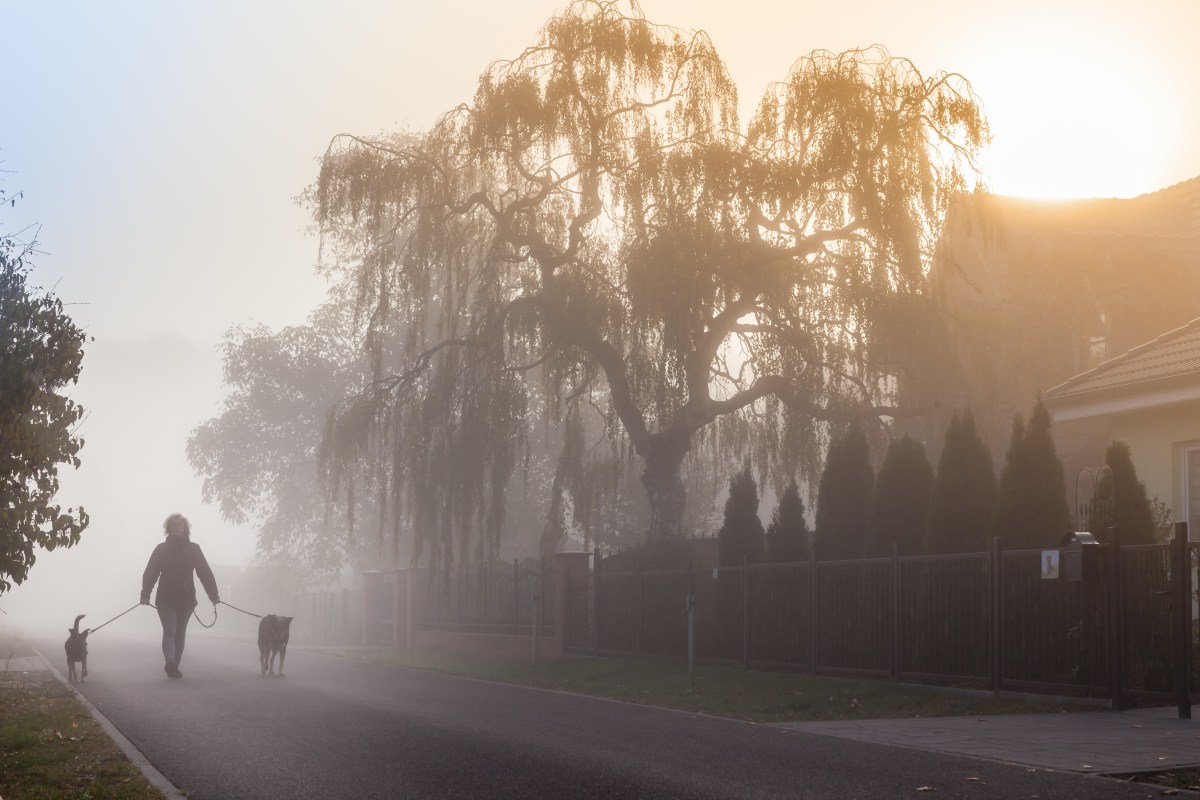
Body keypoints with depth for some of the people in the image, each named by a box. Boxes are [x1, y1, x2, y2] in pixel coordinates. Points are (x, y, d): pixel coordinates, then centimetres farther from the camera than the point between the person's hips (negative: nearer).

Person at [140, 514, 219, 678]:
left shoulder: (193, 549, 5)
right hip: (165, 599, -2)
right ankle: (171, 662, -31)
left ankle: (172, 666, 14)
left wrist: (213, 594, -5)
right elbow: (150, 572, -2)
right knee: (170, 631, -15)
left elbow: (205, 572, 3)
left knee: (179, 633, 7)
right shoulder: (162, 549, 3)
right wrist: (146, 594, -14)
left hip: (186, 598, 2)